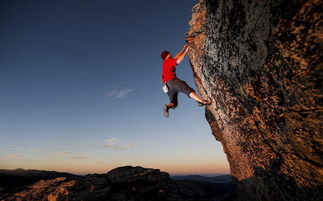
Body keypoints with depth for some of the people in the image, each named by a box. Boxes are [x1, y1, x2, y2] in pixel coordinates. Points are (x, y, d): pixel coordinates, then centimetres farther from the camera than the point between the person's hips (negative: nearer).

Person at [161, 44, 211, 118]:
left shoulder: (165, 63, 32)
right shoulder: (168, 61, 9)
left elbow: (176, 57, 40)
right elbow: (179, 60, -6)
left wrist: (183, 49, 44)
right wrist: (186, 51, 5)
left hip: (168, 86, 9)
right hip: (172, 80, -9)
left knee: (174, 103, 7)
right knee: (188, 90, -23)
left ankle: (167, 106, -23)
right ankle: (201, 101, -41)